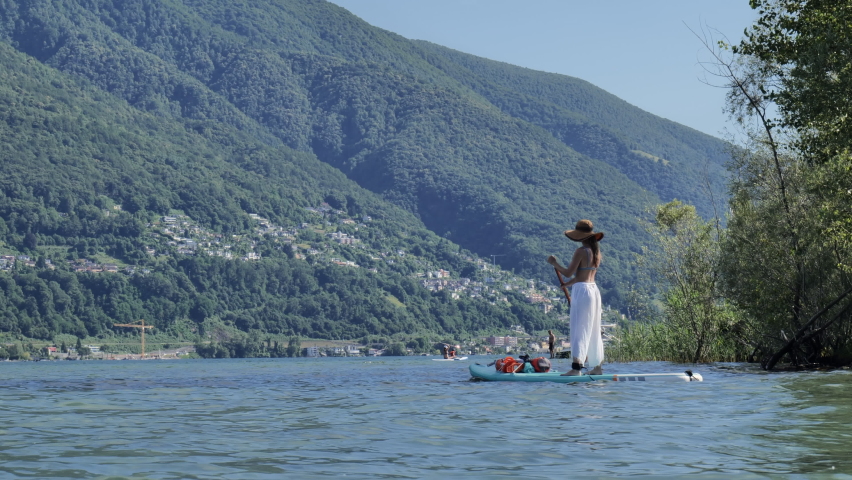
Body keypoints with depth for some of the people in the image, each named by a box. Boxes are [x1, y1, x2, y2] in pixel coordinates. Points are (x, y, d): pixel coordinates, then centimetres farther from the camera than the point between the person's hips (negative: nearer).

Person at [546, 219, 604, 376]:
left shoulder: (581, 252, -13)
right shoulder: (596, 251, 11)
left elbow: (568, 273, -15)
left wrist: (555, 263, -1)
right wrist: (570, 283, 28)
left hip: (582, 291, -8)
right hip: (594, 290, 8)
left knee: (579, 329, -11)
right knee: (593, 331, 14)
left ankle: (576, 367, -18)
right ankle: (597, 366, 19)